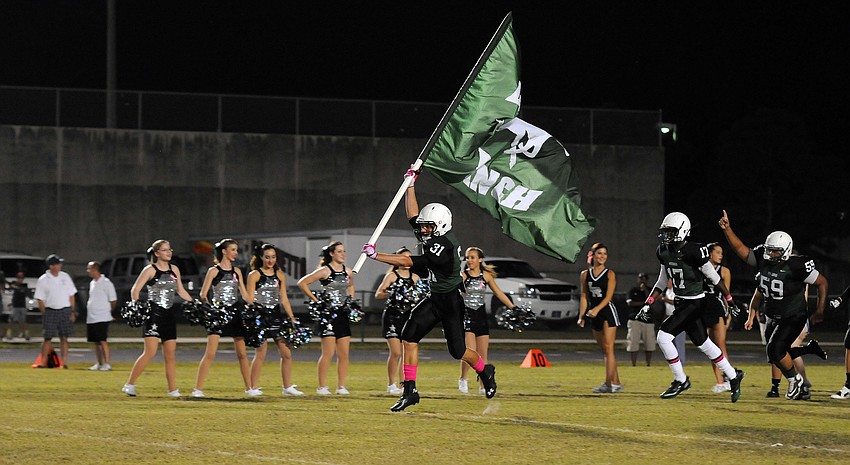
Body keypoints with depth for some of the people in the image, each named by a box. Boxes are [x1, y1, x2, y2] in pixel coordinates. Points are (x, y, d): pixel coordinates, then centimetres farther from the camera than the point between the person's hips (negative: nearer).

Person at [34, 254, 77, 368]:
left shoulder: (65, 277, 7)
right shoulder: (43, 280, -3)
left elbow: (71, 295, 11)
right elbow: (40, 299, -2)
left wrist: (72, 312, 6)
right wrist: (45, 315, -7)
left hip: (65, 311, 3)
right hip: (50, 311, -3)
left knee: (64, 337, 3)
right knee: (48, 337, -4)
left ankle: (64, 363, 4)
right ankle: (43, 362, -1)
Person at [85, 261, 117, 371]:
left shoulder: (105, 283, -9)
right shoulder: (92, 283, 16)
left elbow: (113, 300, -6)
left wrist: (108, 311, 3)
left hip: (102, 318, -8)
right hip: (91, 318, 8)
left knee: (102, 341, -10)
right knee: (96, 342, 11)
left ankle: (107, 363, -9)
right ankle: (99, 363, 17)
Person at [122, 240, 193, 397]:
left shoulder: (174, 270, 13)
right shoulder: (150, 270, -4)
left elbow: (181, 291, 23)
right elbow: (135, 289, -6)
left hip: (169, 315, 6)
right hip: (154, 313, -6)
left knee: (170, 354, 6)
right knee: (150, 352, -14)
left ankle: (173, 389, 10)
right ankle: (129, 385, -7)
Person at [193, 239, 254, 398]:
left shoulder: (236, 271, 12)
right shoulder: (214, 271, -3)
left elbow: (244, 293, 15)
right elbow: (203, 294, -5)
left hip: (235, 313, 5)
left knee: (242, 353, 8)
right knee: (210, 353, -10)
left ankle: (249, 388, 16)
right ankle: (198, 389, -8)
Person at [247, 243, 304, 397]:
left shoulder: (280, 275, 12)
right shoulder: (254, 275, -2)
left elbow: (284, 299, 15)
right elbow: (250, 299, -5)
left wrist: (292, 317, 10)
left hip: (276, 316, 5)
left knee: (287, 353, 3)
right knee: (260, 354, -5)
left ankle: (287, 387, 12)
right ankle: (254, 388, 2)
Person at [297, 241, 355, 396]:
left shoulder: (348, 272, 11)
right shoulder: (325, 271, -7)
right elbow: (302, 283, -10)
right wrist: (315, 299, -11)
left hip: (343, 314, 6)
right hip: (328, 314, -6)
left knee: (344, 353, 3)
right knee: (328, 352, -8)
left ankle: (341, 386, 9)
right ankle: (322, 387, -3)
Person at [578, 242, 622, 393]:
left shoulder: (610, 274, -3)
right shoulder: (585, 275, 9)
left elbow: (608, 296, -12)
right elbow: (584, 297, 11)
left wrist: (596, 309, -25)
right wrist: (581, 316, 2)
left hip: (608, 312, -6)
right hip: (595, 315, 6)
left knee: (608, 348, -11)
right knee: (605, 351, 8)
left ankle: (608, 383, -14)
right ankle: (616, 383, 14)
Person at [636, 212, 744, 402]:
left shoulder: (694, 252, -20)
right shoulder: (664, 252, 3)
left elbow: (715, 278, -11)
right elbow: (662, 281, 15)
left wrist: (730, 301, -5)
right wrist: (648, 304, 9)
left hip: (695, 303, -8)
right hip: (681, 303, 8)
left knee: (663, 336, -16)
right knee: (704, 344, 15)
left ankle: (680, 381, -2)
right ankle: (733, 376, 30)